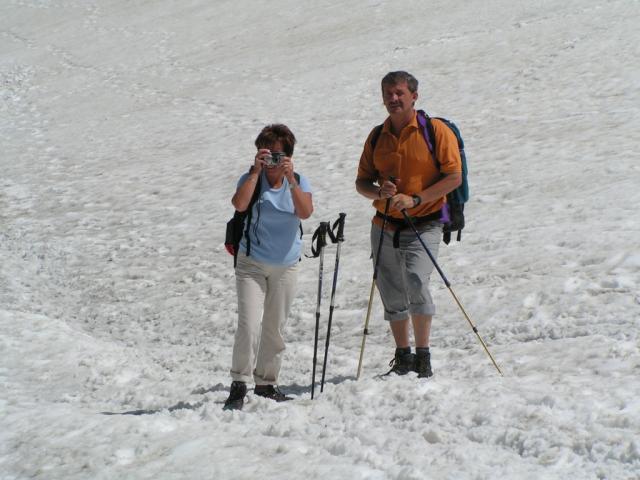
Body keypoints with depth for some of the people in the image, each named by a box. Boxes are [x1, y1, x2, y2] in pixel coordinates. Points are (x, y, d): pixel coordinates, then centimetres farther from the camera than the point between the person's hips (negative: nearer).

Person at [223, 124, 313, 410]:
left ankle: (266, 383, 23)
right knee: (249, 325, -16)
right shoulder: (252, 178, -4)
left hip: (286, 266, 3)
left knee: (275, 329, 10)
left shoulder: (299, 182, 1)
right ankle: (239, 385, -10)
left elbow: (306, 212, -18)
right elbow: (239, 204, -25)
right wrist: (256, 171, -23)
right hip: (252, 264, -3)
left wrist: (290, 178, -23)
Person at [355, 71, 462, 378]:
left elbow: (454, 177, -9)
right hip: (385, 226, 5)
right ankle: (403, 358, 23)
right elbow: (362, 182, 13)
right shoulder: (377, 136, 9)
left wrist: (415, 199, -19)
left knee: (415, 284, -22)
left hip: (423, 225, -5)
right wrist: (380, 192, -11)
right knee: (392, 295, 8)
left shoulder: (436, 131, -5)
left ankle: (423, 356, -9)